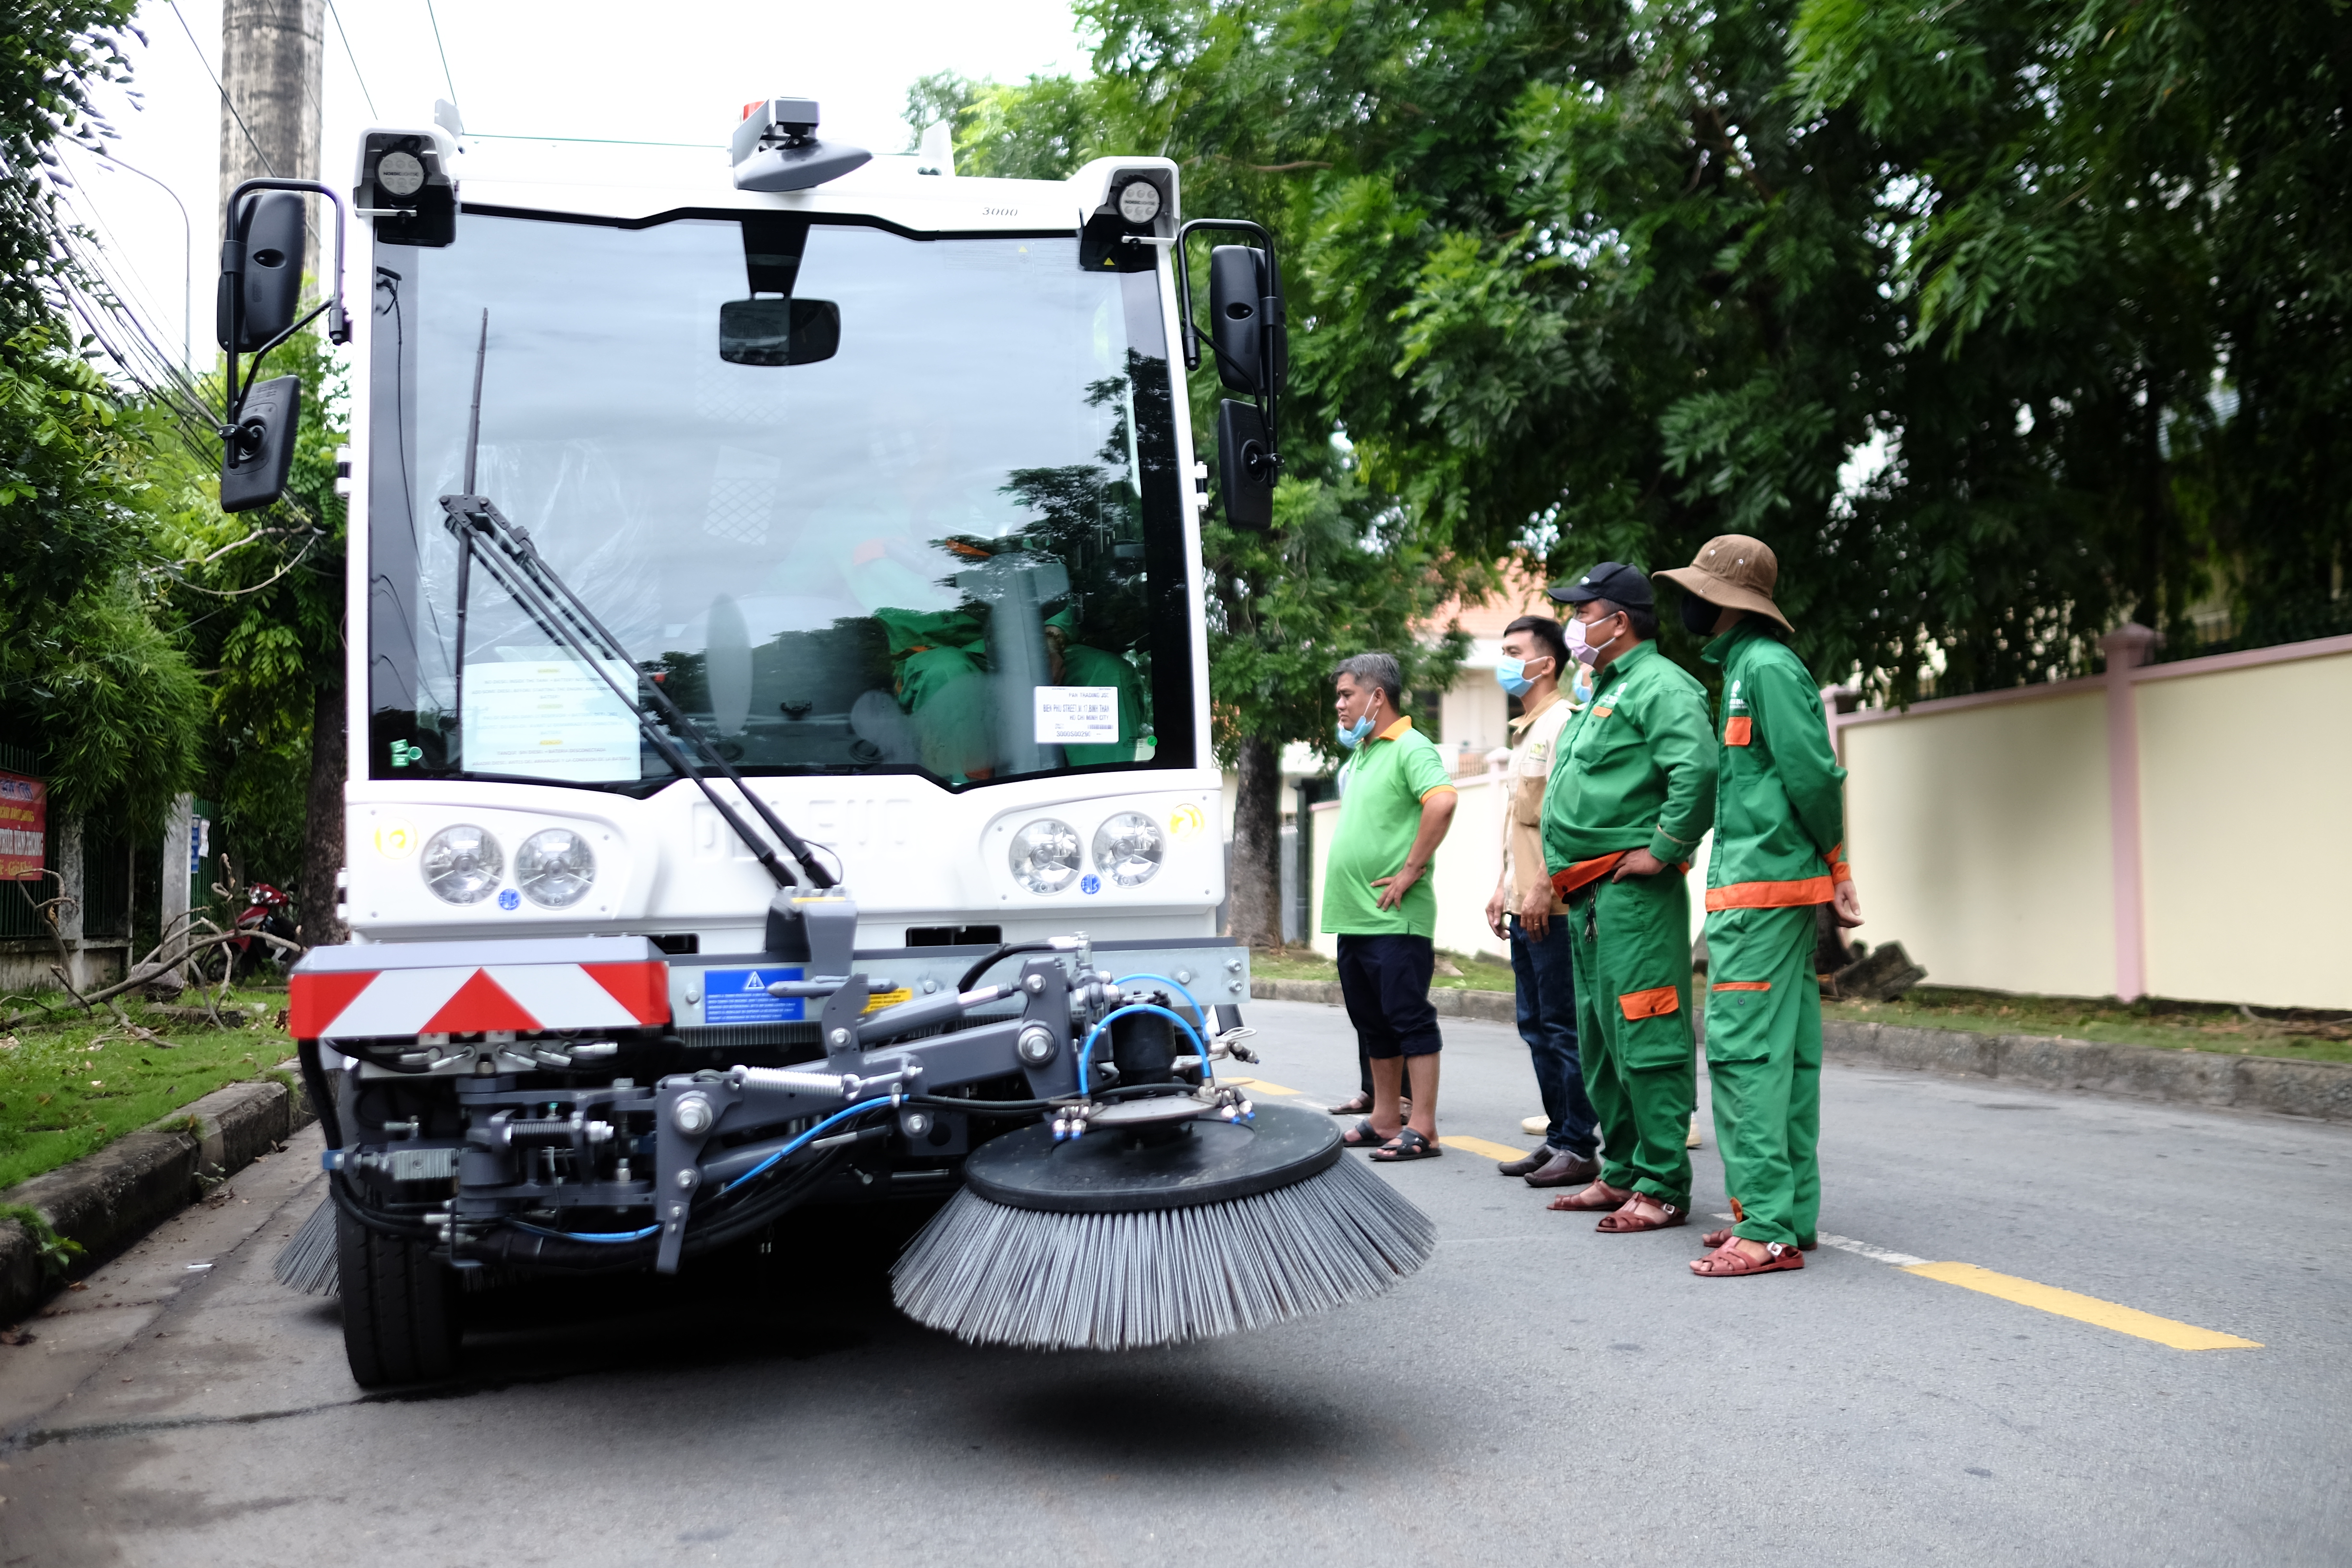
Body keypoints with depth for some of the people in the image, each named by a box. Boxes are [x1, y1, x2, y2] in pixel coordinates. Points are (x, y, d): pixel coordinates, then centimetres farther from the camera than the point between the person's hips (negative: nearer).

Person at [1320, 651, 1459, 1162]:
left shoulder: (1410, 748, -10)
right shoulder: (1358, 755, 19)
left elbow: (1442, 802, -27)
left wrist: (1411, 871, -23)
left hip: (1395, 919, -10)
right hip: (1353, 918, 10)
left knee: (1410, 1018, -6)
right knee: (1373, 1022, 14)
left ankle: (1422, 1129, -3)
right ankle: (1384, 1119, 23)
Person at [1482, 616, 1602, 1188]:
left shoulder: (1561, 723, -11)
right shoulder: (1524, 730, 19)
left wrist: (1542, 889, -21)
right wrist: (1503, 886, 19)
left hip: (1552, 907, -10)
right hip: (1525, 906, 10)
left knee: (1563, 1027, -5)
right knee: (1537, 1026, 13)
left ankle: (1578, 1148, 0)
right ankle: (1557, 1137, 20)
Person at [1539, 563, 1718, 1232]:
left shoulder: (1658, 686, -11)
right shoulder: (1605, 691, 22)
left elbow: (1699, 767, -27)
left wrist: (1665, 849, -22)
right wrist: (1564, 870, 22)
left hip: (1633, 894, -11)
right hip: (1590, 896, 11)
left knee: (1645, 1039, -7)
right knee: (1601, 1040, 15)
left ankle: (1661, 1188, -2)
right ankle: (1622, 1173, 25)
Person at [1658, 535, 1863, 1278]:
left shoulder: (1768, 666, -12)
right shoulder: (1744, 667, 19)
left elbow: (1813, 772, -18)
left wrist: (1833, 861, -6)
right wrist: (1832, 869, 16)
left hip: (1762, 891, -11)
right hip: (1765, 890, 11)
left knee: (1745, 1051, -10)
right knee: (1786, 1052, 12)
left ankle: (1768, 1229, -8)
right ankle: (1790, 1212, 20)